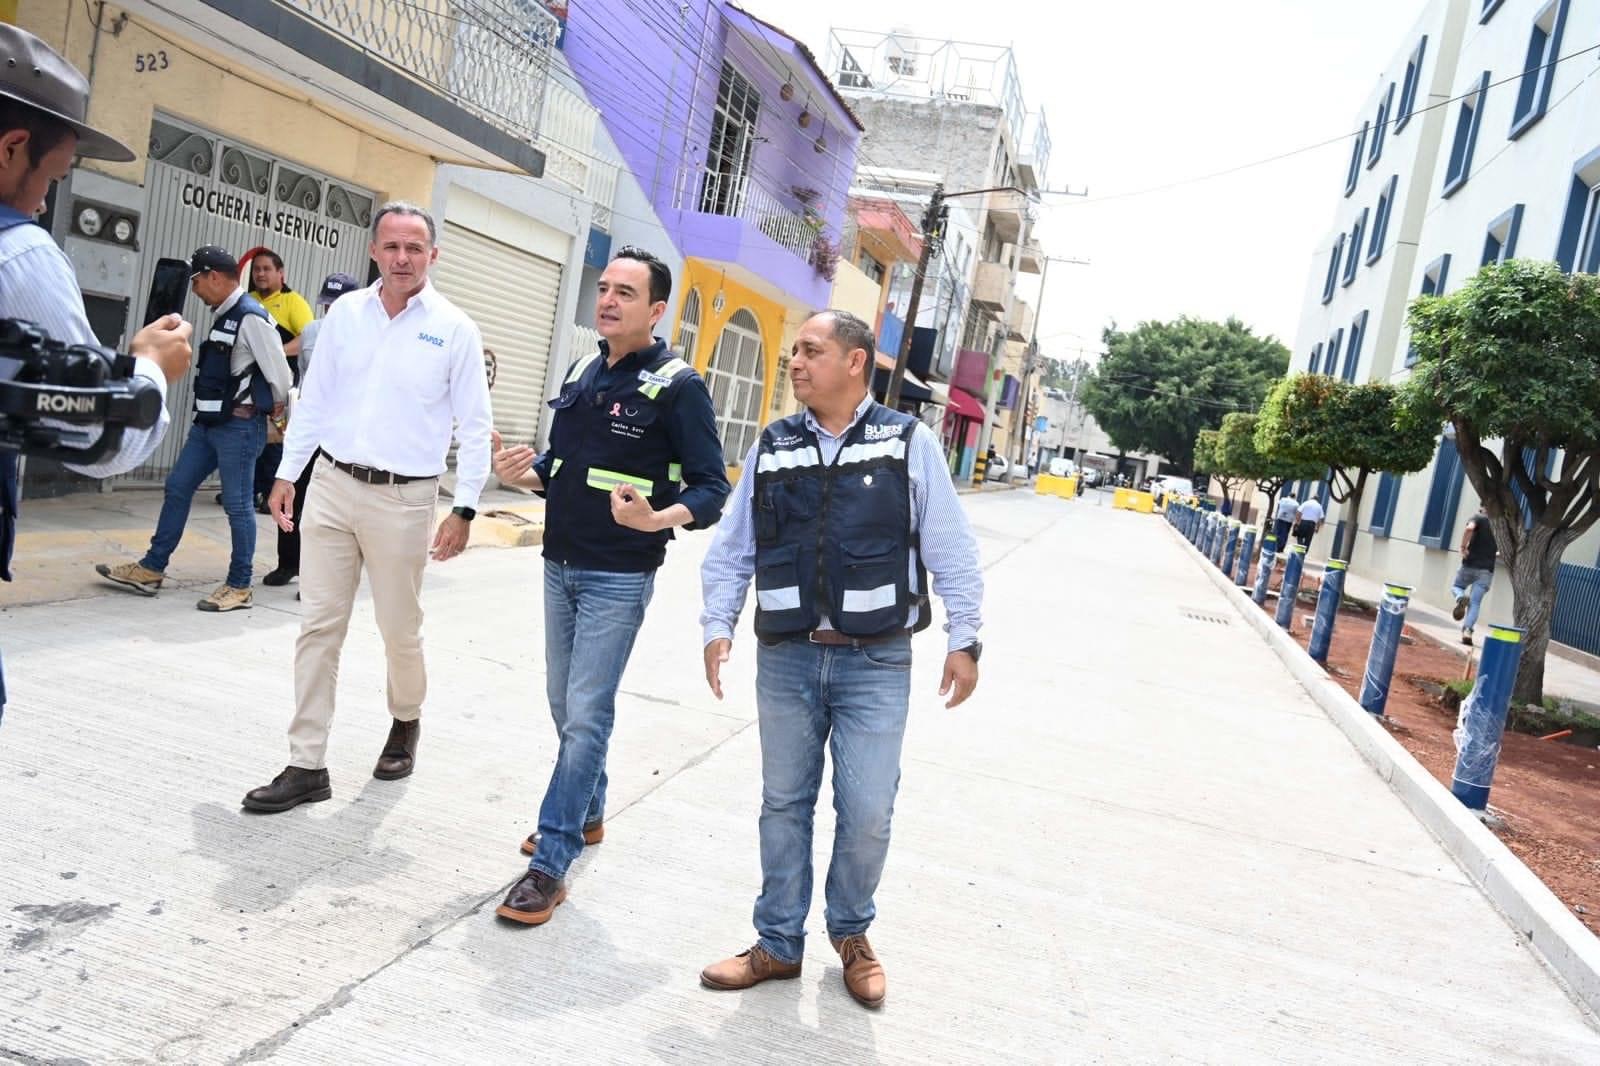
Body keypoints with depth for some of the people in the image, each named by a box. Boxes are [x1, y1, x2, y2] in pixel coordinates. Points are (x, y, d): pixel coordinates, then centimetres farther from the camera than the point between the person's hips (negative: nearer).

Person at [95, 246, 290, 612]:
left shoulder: (250, 317, -16)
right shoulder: (224, 316, 13)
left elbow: (278, 372, -14)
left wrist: (279, 411, 3)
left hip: (240, 425, -10)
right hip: (209, 422, 10)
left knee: (237, 503, -2)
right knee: (177, 488, 14)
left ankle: (239, 587, 10)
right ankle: (151, 570, 25)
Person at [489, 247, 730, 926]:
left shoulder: (677, 386, -10)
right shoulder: (582, 373, 10)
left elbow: (711, 487, -12)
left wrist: (657, 519, -31)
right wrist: (525, 474, -3)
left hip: (619, 578, -7)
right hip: (560, 564, 7)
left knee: (585, 715, -6)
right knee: (565, 704, 17)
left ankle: (550, 863, 2)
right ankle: (587, 814, 37)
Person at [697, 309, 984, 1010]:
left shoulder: (909, 444, -2)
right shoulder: (771, 450, 6)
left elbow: (951, 551, 0)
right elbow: (731, 550, 9)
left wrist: (963, 641, -1)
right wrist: (718, 627, -1)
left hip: (876, 662, -2)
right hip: (786, 658, 3)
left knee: (867, 812, 1)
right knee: (784, 803, 12)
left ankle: (851, 932, 29)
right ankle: (779, 944, 29)